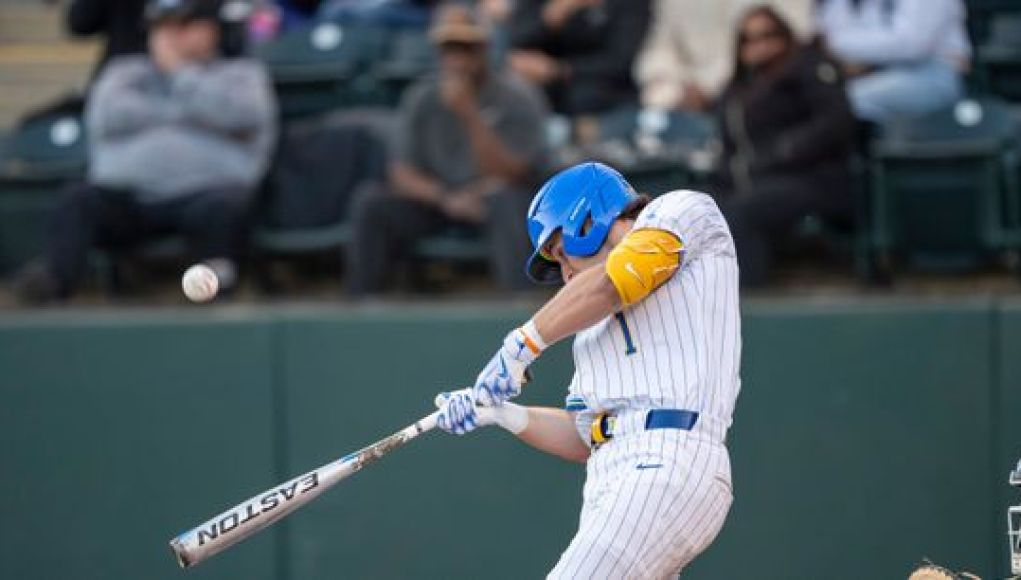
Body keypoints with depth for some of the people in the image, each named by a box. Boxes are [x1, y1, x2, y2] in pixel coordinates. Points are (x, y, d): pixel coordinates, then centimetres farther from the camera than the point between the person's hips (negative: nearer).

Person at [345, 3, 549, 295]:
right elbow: (402, 172, -3)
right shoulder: (422, 99, 0)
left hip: (492, 200, -3)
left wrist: (469, 115, -27)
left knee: (509, 202, -38)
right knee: (369, 202, -21)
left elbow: (509, 177, -18)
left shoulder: (516, 97, -10)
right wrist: (446, 199, -23)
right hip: (438, 202, 3)